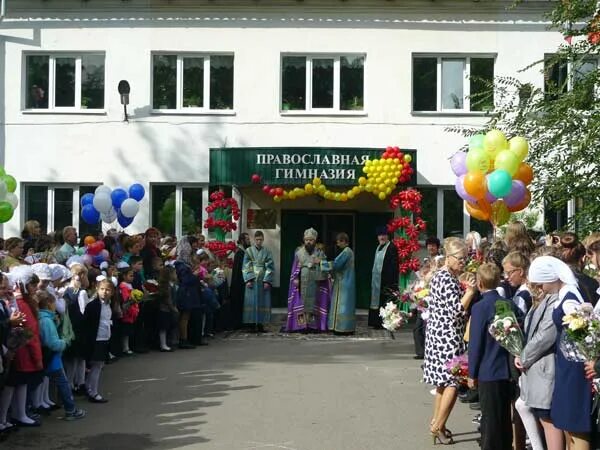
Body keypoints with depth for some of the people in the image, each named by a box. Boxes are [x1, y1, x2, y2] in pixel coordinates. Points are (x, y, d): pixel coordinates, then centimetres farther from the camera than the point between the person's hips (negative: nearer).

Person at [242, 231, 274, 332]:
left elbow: (270, 267, 3)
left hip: (263, 281, 1)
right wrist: (248, 280, -8)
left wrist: (267, 281, -7)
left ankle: (260, 324, 3)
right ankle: (252, 324, 1)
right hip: (252, 280, 0)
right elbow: (246, 267, 3)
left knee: (262, 302, -1)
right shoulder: (248, 251, 5)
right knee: (251, 302, -2)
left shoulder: (267, 252, 6)